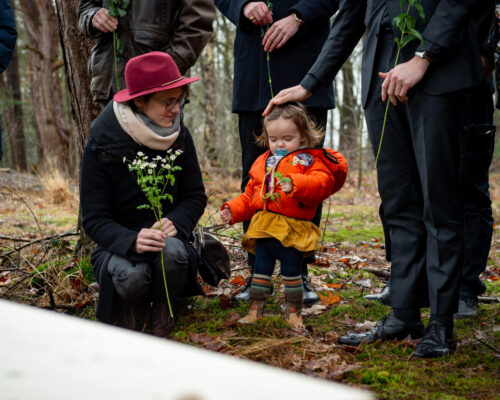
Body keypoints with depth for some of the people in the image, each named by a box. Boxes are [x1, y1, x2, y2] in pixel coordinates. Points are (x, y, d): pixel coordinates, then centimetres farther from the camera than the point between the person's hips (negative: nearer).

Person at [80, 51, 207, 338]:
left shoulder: (179, 136, -2)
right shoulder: (102, 143, -14)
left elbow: (196, 196, 3)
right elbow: (94, 218, -14)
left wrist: (174, 222, -20)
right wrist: (131, 240, -35)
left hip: (166, 235, 2)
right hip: (119, 243, -2)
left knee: (173, 253, -34)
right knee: (131, 276, -36)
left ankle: (163, 310, -3)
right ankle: (134, 309, 2)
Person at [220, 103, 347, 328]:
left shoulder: (309, 160, 0)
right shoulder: (263, 163, 17)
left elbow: (321, 183, -20)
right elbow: (249, 196, 23)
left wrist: (295, 184, -34)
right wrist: (233, 210, 8)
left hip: (293, 229, -4)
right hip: (265, 229, 5)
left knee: (292, 270, 3)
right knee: (261, 269, 8)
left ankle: (293, 312, 17)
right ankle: (255, 309, 19)